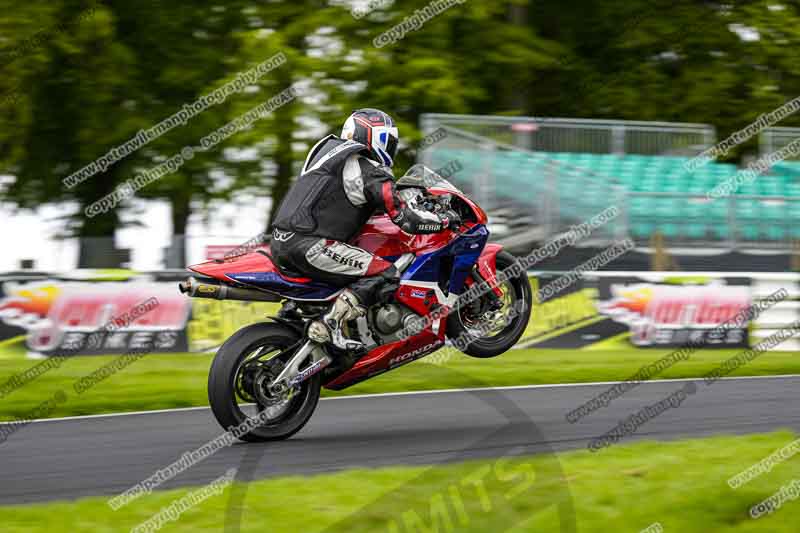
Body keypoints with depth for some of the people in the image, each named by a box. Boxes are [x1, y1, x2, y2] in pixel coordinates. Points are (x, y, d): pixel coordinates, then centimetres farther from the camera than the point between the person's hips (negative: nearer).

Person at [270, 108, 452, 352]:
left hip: (281, 241, 9)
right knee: (385, 274, -12)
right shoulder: (371, 172, -5)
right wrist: (445, 221, 8)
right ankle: (329, 325, -21)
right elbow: (407, 219, -8)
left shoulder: (331, 147, 22)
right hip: (310, 245, -9)